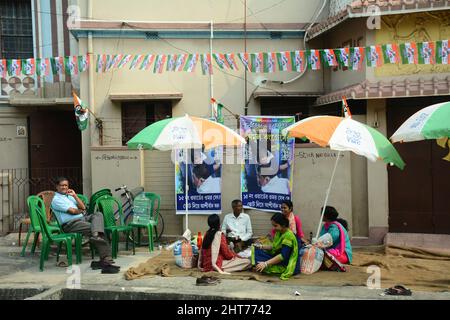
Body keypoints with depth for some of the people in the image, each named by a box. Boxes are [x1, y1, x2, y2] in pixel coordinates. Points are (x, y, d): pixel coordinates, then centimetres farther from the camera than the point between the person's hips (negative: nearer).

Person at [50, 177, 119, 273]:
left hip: (82, 218, 8)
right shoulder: (56, 199, 0)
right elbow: (72, 211, -10)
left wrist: (75, 195, 7)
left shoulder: (69, 196, 26)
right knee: (92, 228, -25)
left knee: (98, 214, -13)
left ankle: (96, 235, -43)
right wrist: (81, 211, 11)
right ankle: (106, 259, -28)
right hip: (71, 224, -8)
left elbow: (83, 207, 14)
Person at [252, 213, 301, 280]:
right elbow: (274, 246, 19)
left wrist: (265, 263, -30)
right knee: (256, 250, 4)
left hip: (287, 265, -9)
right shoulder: (278, 232, 5)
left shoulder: (288, 235, -22)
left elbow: (283, 256, -28)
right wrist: (261, 246, 4)